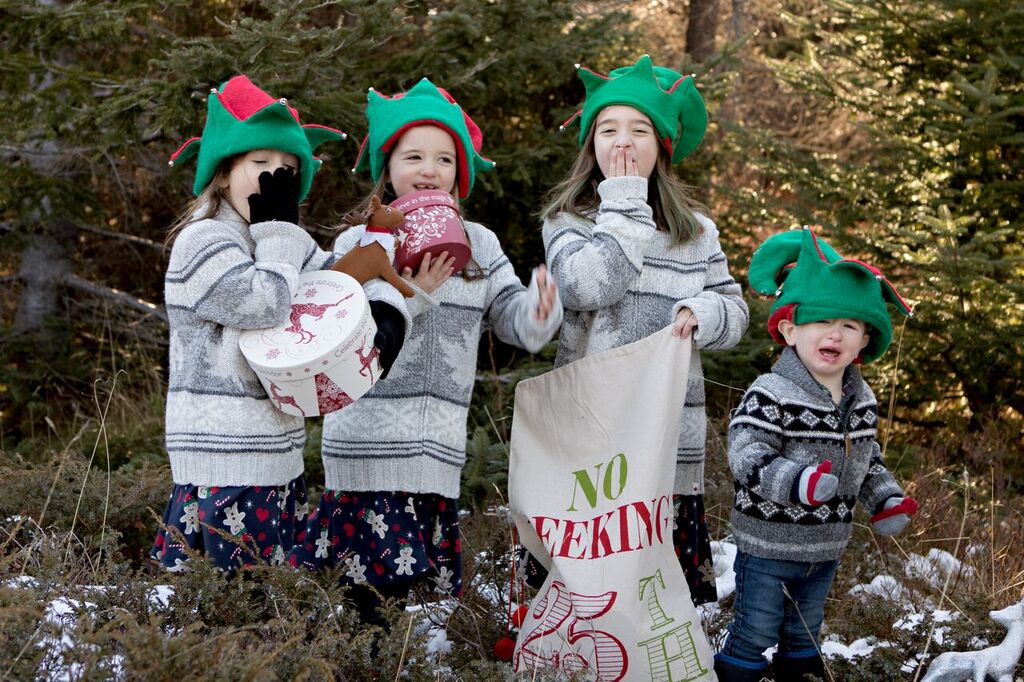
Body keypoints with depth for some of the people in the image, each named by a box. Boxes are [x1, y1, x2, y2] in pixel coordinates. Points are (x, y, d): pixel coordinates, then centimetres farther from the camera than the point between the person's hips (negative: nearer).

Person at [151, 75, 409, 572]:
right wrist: (278, 228, -9)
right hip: (226, 461, -9)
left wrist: (385, 313, -7)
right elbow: (262, 303, -20)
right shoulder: (203, 240, -9)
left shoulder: (279, 243, 16)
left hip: (275, 454, 9)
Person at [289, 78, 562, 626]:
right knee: (383, 580, -10)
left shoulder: (479, 245, 11)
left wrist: (541, 309, -20)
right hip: (370, 442, -3)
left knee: (436, 586, 5)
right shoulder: (358, 244, 2)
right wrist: (414, 295, -20)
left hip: (438, 448, 4)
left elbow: (514, 321, 2)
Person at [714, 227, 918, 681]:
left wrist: (887, 499, 5)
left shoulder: (862, 400, 4)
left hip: (825, 550, 7)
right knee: (753, 637, 5)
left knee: (804, 637, 23)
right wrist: (796, 482, -41)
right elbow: (746, 457, -28)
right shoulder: (771, 395, -21)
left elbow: (867, 458, 18)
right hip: (768, 547, -6)